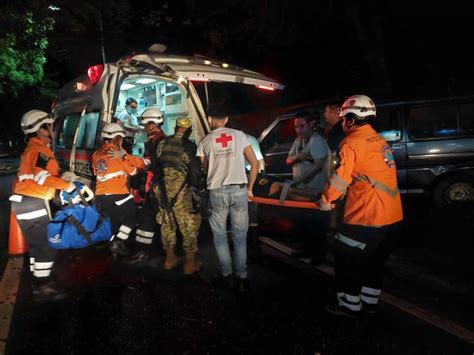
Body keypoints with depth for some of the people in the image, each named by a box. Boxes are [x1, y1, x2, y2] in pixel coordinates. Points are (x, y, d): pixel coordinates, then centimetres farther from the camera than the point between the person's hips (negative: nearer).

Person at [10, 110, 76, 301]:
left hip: (29, 201, 11)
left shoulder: (33, 149, 20)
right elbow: (43, 177, -25)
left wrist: (62, 176, 9)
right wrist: (67, 185, -17)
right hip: (33, 202, -11)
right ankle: (42, 287, 0)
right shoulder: (39, 149, -14)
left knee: (37, 244, 17)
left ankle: (40, 281, 26)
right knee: (47, 245, -6)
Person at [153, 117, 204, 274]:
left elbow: (155, 165, 14)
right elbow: (194, 171, -11)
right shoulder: (189, 146, -10)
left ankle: (170, 258, 30)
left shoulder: (162, 143, 7)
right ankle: (190, 262, 10)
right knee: (190, 226, 5)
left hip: (162, 190, 6)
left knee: (167, 223, 18)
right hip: (180, 192, -6)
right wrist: (199, 186, 7)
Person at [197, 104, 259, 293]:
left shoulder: (204, 141, 6)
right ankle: (242, 277, 11)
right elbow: (255, 163, 4)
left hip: (217, 191, 0)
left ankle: (227, 275, 15)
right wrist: (249, 188, 13)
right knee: (240, 235, 10)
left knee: (219, 234, 15)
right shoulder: (239, 135, 6)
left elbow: (204, 169, 10)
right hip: (239, 189, 0)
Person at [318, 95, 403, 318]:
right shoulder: (380, 141, 14)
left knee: (347, 260, 8)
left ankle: (349, 306, 19)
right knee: (374, 260, 21)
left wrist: (326, 200, -1)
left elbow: (341, 178, -16)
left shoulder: (352, 143, -11)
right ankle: (369, 302, 35)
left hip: (366, 216, -8)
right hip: (393, 215, 8)